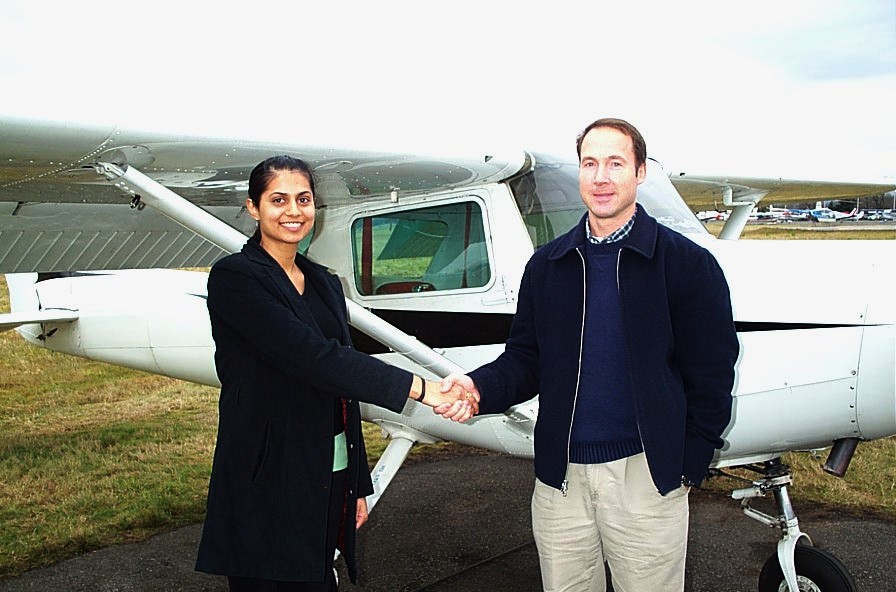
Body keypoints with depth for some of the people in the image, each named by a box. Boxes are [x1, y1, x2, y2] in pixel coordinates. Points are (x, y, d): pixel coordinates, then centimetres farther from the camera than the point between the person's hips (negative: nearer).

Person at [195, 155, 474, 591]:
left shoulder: (325, 284, 11)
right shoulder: (233, 278, -11)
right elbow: (313, 356, -24)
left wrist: (357, 486, 14)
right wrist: (421, 389, -27)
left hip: (330, 476, 6)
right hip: (267, 485, -6)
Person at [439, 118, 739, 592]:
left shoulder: (688, 263, -4)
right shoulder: (547, 264, 6)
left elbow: (711, 378, -3)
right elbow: (525, 360, 6)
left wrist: (687, 469, -5)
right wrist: (479, 388, -14)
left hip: (645, 477, -3)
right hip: (560, 478, 3)